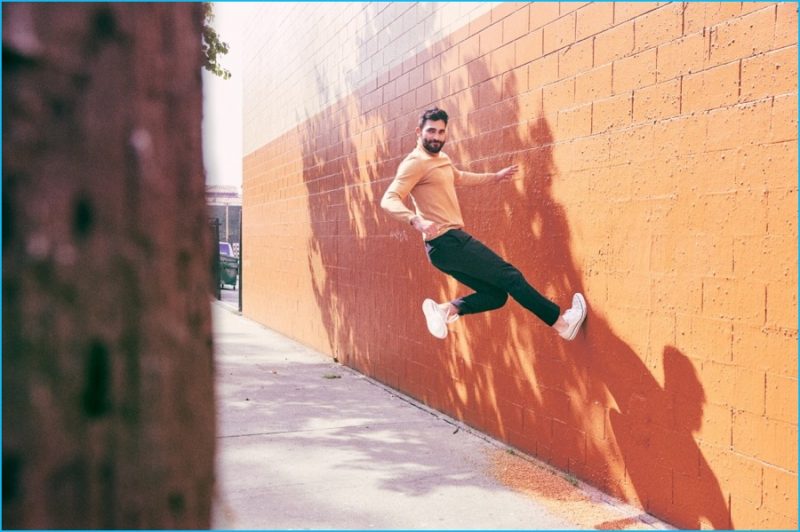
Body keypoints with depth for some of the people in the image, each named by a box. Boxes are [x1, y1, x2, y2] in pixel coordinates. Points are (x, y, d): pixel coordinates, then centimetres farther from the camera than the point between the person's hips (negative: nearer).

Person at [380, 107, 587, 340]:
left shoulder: (441, 158, 17)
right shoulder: (415, 163, -12)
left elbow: (459, 177, 39)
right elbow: (389, 200, -23)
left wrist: (495, 177, 42)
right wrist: (416, 220, -40)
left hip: (450, 242, 10)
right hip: (447, 242, -10)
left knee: (495, 294, 6)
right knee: (510, 276, -2)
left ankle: (445, 309, -4)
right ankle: (561, 322, 7)